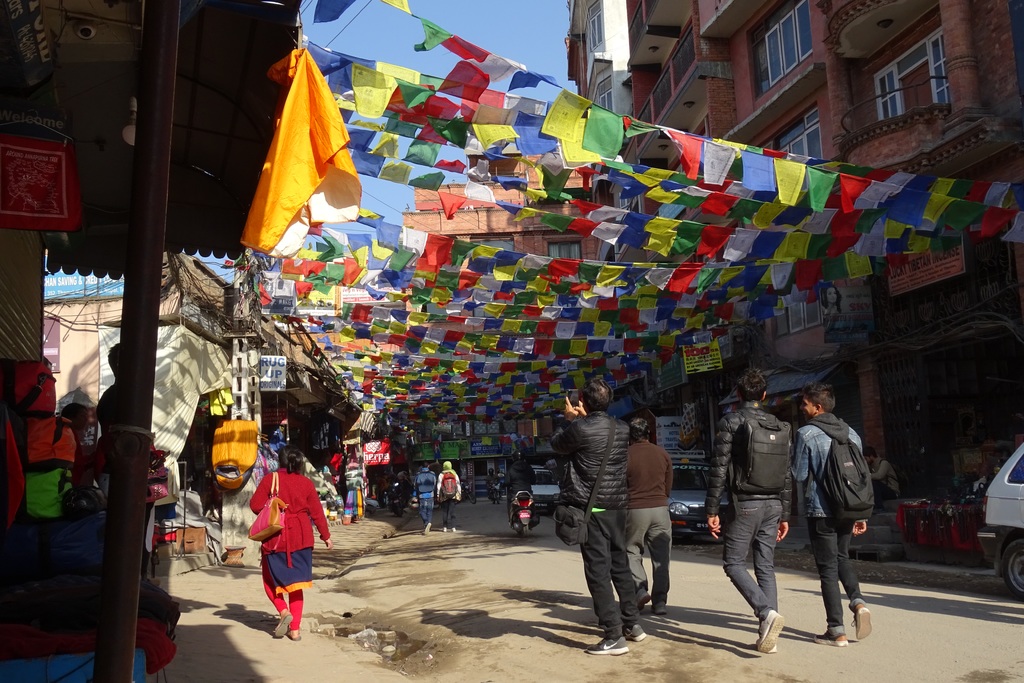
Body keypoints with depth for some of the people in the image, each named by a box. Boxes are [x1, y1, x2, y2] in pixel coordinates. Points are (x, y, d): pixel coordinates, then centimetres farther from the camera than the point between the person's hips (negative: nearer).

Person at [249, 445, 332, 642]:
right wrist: (326, 536, 11)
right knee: (295, 582, 11)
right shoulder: (306, 483, -1)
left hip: (276, 536, -2)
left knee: (271, 579, 16)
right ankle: (295, 629, 11)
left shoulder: (270, 479, -6)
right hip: (300, 537, 2)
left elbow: (255, 505, -7)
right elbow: (316, 511, 2)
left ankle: (284, 611, -7)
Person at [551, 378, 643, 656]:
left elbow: (557, 444, 2)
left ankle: (614, 637, -2)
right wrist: (582, 418, 23)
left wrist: (570, 419, 15)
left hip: (591, 508, -7)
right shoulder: (622, 428, 4)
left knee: (598, 571, -3)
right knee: (620, 566, 17)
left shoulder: (581, 428, -16)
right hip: (617, 506, 7)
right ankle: (632, 624, 27)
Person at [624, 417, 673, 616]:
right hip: (660, 509, 3)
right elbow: (668, 488, 10)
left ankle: (640, 590, -3)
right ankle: (660, 600, 7)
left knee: (632, 551, 12)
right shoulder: (662, 454, 4)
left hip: (635, 510, -2)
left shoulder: (625, 455, -7)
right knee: (660, 557, 8)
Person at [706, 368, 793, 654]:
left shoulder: (730, 422, -7)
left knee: (733, 563, 4)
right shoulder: (780, 427, 10)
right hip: (773, 505, 6)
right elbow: (787, 475, 12)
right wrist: (784, 515, 18)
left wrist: (712, 510, -7)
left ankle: (767, 612, -15)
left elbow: (719, 469, -11)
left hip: (745, 504, -5)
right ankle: (767, 634, 10)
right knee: (766, 567, 10)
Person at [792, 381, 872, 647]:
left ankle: (837, 631, 5)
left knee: (828, 569, 2)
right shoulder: (850, 433, 8)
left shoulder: (806, 434, -12)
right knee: (842, 558, 25)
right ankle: (858, 602, 4)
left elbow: (799, 475, -10)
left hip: (820, 511, -6)